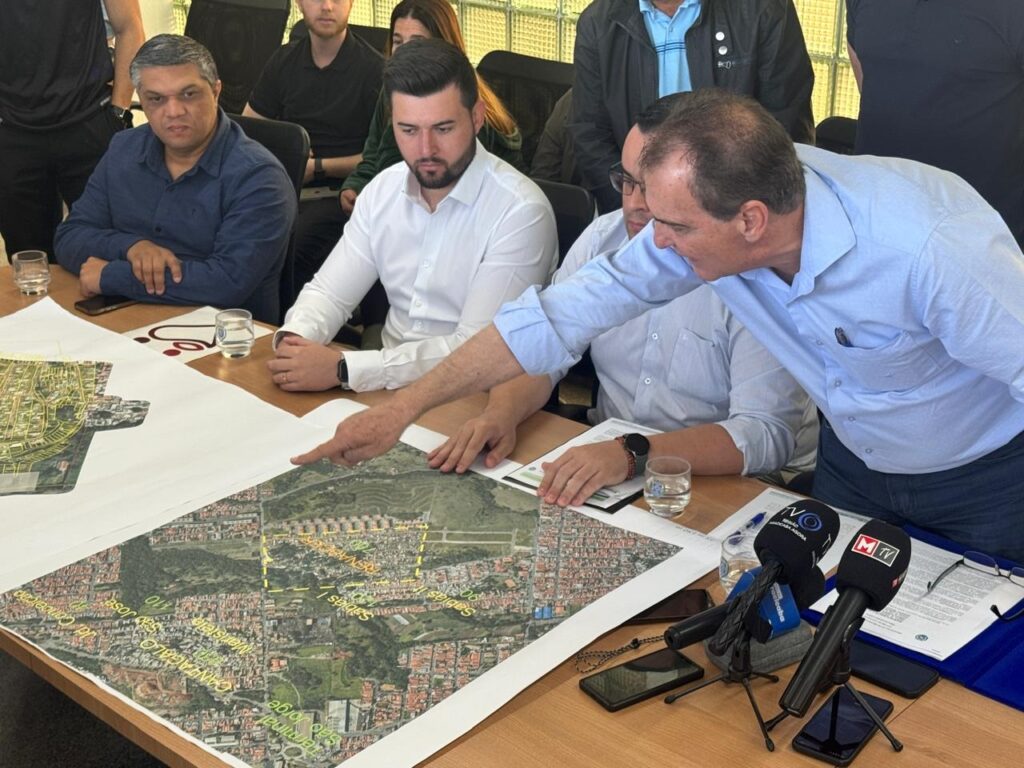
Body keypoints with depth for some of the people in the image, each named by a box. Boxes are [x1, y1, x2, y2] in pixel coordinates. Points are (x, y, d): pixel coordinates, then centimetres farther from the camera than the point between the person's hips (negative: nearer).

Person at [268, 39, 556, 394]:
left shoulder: (521, 212, -17)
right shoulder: (383, 190, 4)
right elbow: (330, 292, 9)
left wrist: (343, 368, -26)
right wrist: (293, 338, -14)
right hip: (389, 383, 7)